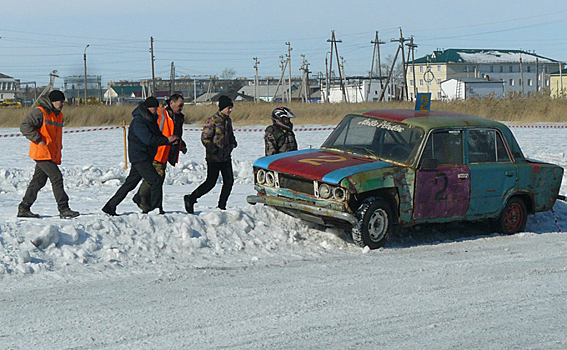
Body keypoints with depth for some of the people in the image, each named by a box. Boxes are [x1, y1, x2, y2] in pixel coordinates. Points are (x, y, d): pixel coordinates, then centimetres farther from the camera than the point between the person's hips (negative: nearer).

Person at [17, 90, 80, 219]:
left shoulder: (59, 115, 18)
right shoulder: (40, 112, -10)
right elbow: (24, 126, -14)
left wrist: (59, 149, 17)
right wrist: (38, 140, -18)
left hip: (52, 154, 9)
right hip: (42, 153, -9)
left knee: (38, 181, 11)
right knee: (57, 177, -15)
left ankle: (24, 208, 19)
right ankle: (63, 209, -15)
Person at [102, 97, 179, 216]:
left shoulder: (151, 120, 14)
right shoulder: (138, 121, -17)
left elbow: (157, 135, 19)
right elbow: (148, 139, -26)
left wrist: (169, 140, 0)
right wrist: (167, 140, -20)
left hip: (146, 157, 10)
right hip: (139, 157, -10)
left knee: (130, 183, 13)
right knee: (156, 180, -14)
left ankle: (110, 206, 18)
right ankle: (155, 208, -8)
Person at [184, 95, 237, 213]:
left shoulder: (228, 120, 11)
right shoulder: (213, 120, -13)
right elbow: (205, 138, -15)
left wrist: (232, 143, 5)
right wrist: (214, 150, -20)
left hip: (226, 157, 8)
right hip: (214, 158, -8)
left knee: (229, 181, 5)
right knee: (211, 182, -8)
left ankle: (222, 206, 14)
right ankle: (190, 199, 4)